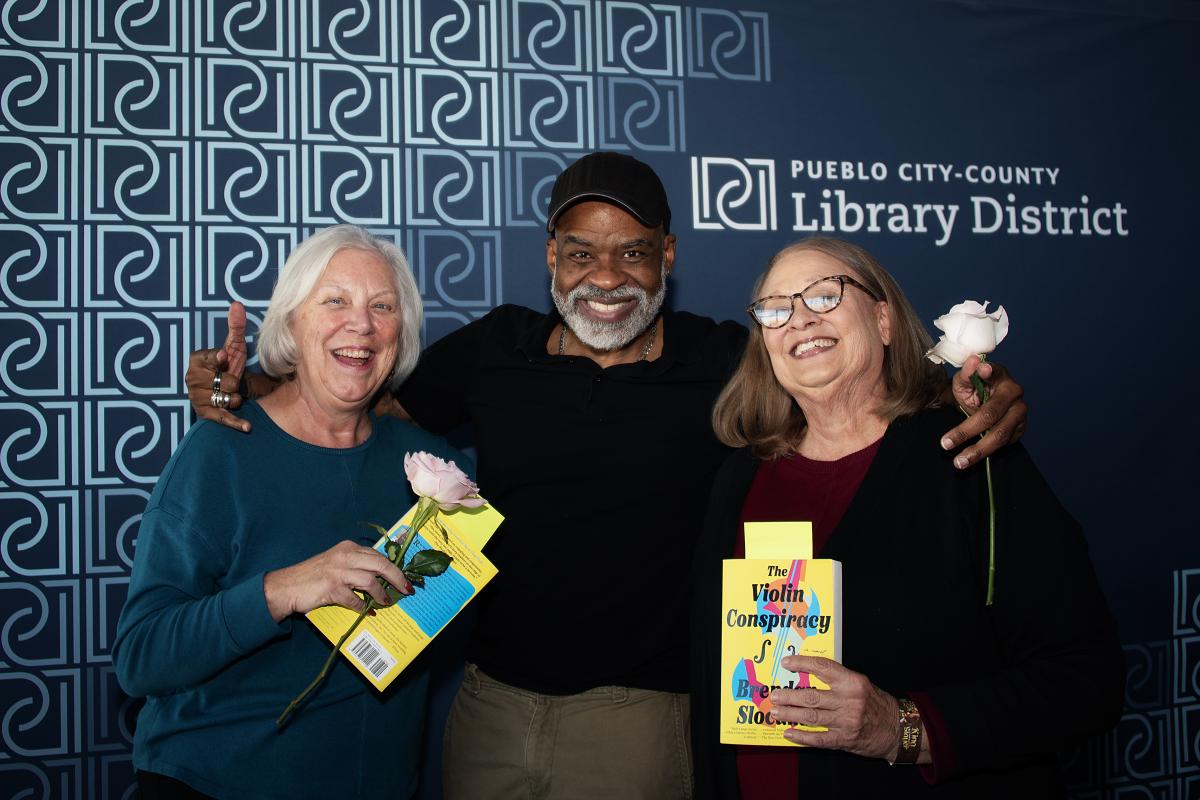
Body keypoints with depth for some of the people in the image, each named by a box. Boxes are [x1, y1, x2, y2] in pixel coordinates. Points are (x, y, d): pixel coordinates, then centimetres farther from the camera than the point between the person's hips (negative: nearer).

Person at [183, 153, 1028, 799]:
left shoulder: (726, 362, -6)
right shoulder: (493, 350, 0)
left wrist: (986, 397, -23)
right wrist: (246, 388, -6)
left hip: (637, 708, -3)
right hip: (492, 694, 3)